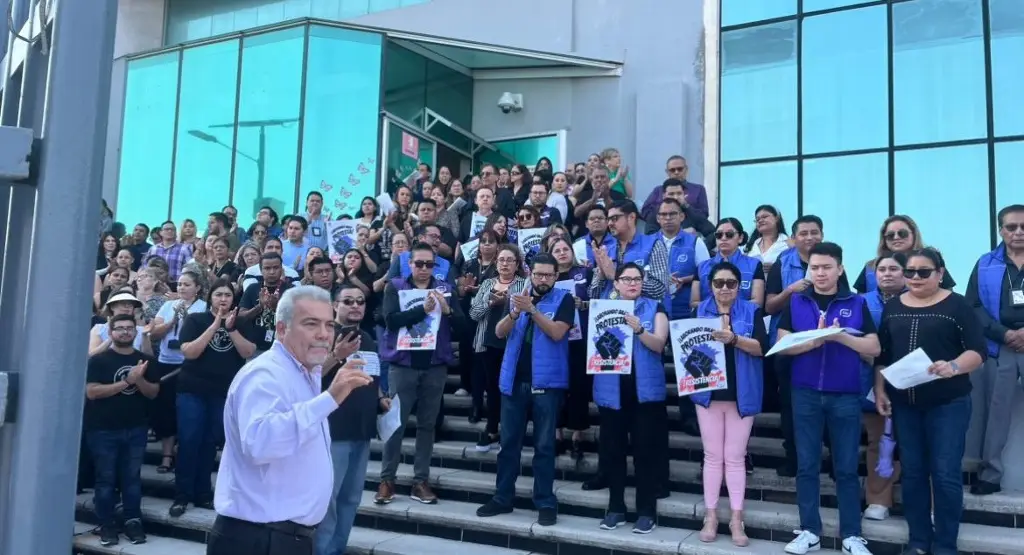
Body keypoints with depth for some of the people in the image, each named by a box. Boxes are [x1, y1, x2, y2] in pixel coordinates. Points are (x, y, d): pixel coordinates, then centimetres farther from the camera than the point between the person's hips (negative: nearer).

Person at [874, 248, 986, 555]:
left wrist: (954, 367, -28)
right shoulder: (893, 307, 9)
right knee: (912, 472, 9)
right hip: (904, 403, 4)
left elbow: (978, 350, -10)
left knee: (945, 474, -3)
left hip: (948, 403, -4)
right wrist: (879, 390, 4)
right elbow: (881, 353, 12)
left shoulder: (957, 305, -3)